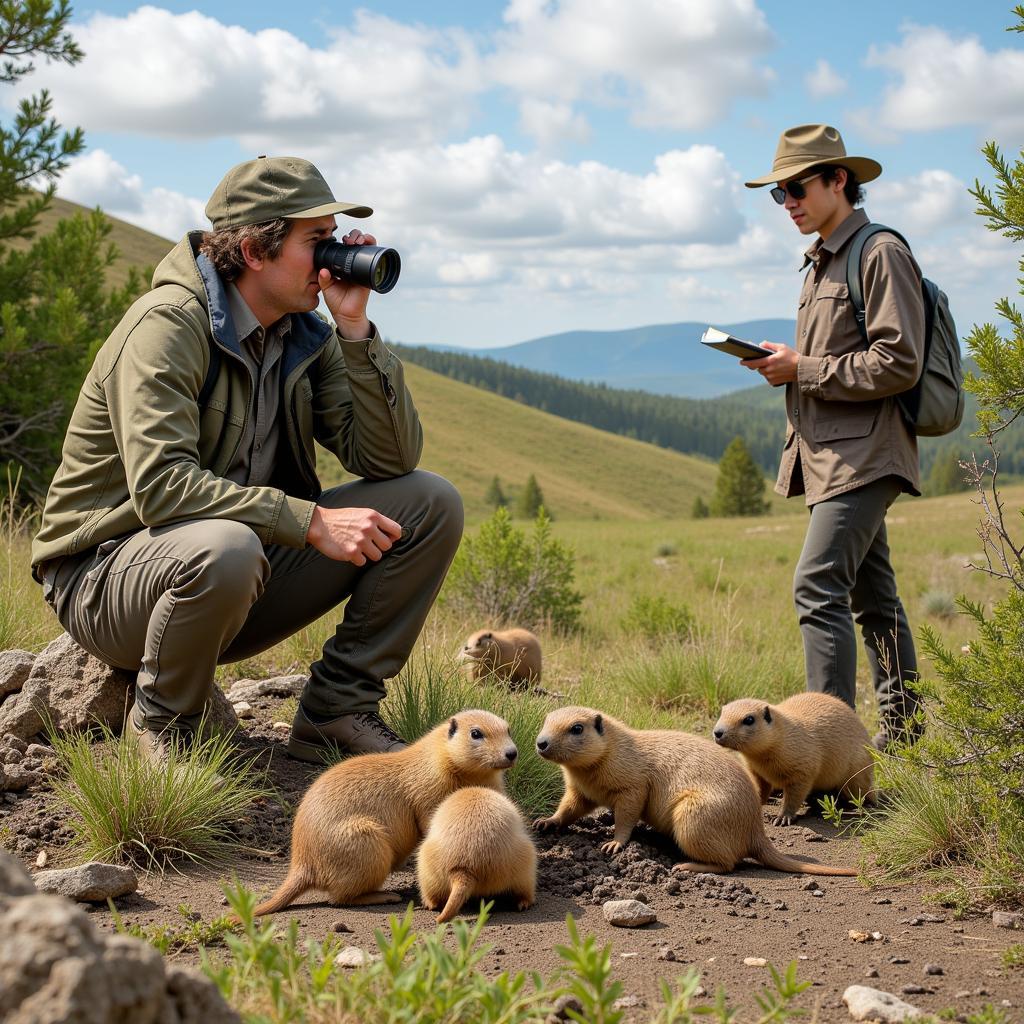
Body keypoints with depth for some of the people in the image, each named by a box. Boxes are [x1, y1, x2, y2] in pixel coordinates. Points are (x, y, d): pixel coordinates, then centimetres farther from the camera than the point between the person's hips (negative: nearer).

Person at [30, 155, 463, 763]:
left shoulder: (305, 336, 2)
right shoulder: (169, 325, -19)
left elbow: (389, 459, -6)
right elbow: (160, 485, -31)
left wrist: (355, 327, -15)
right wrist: (311, 521, -35)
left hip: (241, 575, 7)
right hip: (109, 571, -6)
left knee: (431, 503, -5)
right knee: (224, 547, -42)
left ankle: (336, 711, 0)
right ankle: (164, 726, -11)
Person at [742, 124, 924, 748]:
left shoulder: (881, 253, -9)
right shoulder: (821, 262, 19)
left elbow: (898, 363, -17)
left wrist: (803, 369, -14)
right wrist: (785, 363, 7)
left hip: (865, 453, -10)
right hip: (831, 452, 10)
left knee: (818, 587, -16)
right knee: (872, 596, 13)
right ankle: (902, 729, 21)